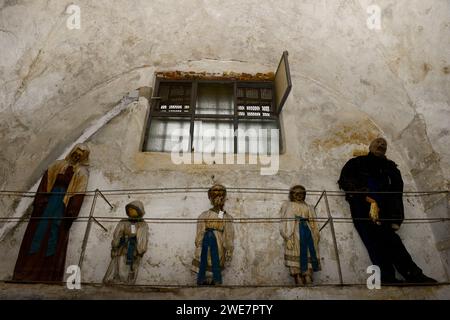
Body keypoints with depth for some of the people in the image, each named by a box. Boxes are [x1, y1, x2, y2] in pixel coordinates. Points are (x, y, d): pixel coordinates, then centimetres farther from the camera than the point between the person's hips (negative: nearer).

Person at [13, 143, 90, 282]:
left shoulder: (82, 172, 5)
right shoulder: (59, 164, 15)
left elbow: (79, 194, -5)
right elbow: (46, 179, 8)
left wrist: (71, 214, -14)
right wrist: (39, 200, -3)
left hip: (65, 201, -3)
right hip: (51, 196, 3)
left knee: (56, 227, -4)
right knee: (42, 223, 1)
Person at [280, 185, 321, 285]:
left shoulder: (308, 207, 27)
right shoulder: (287, 205, 15)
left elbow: (313, 224, 20)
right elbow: (285, 222, 2)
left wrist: (316, 237, 6)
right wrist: (287, 237, -13)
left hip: (307, 231, 4)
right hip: (294, 232, -4)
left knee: (309, 255, -8)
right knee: (296, 256, -13)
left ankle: (308, 282, -10)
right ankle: (298, 282, -15)